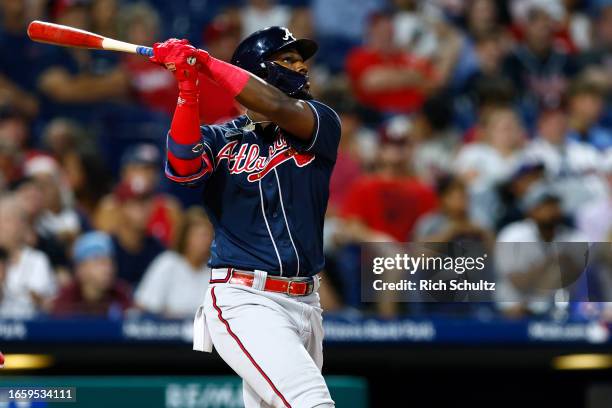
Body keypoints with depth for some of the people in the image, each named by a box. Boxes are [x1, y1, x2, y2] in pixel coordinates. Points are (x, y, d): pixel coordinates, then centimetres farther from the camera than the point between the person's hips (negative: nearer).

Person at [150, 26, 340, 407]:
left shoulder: (322, 124, 9)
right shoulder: (220, 139, 6)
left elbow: (278, 108, -13)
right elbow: (183, 166, -16)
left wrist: (205, 61, -14)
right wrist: (188, 87, -25)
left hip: (305, 304, 4)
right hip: (245, 301, -4)